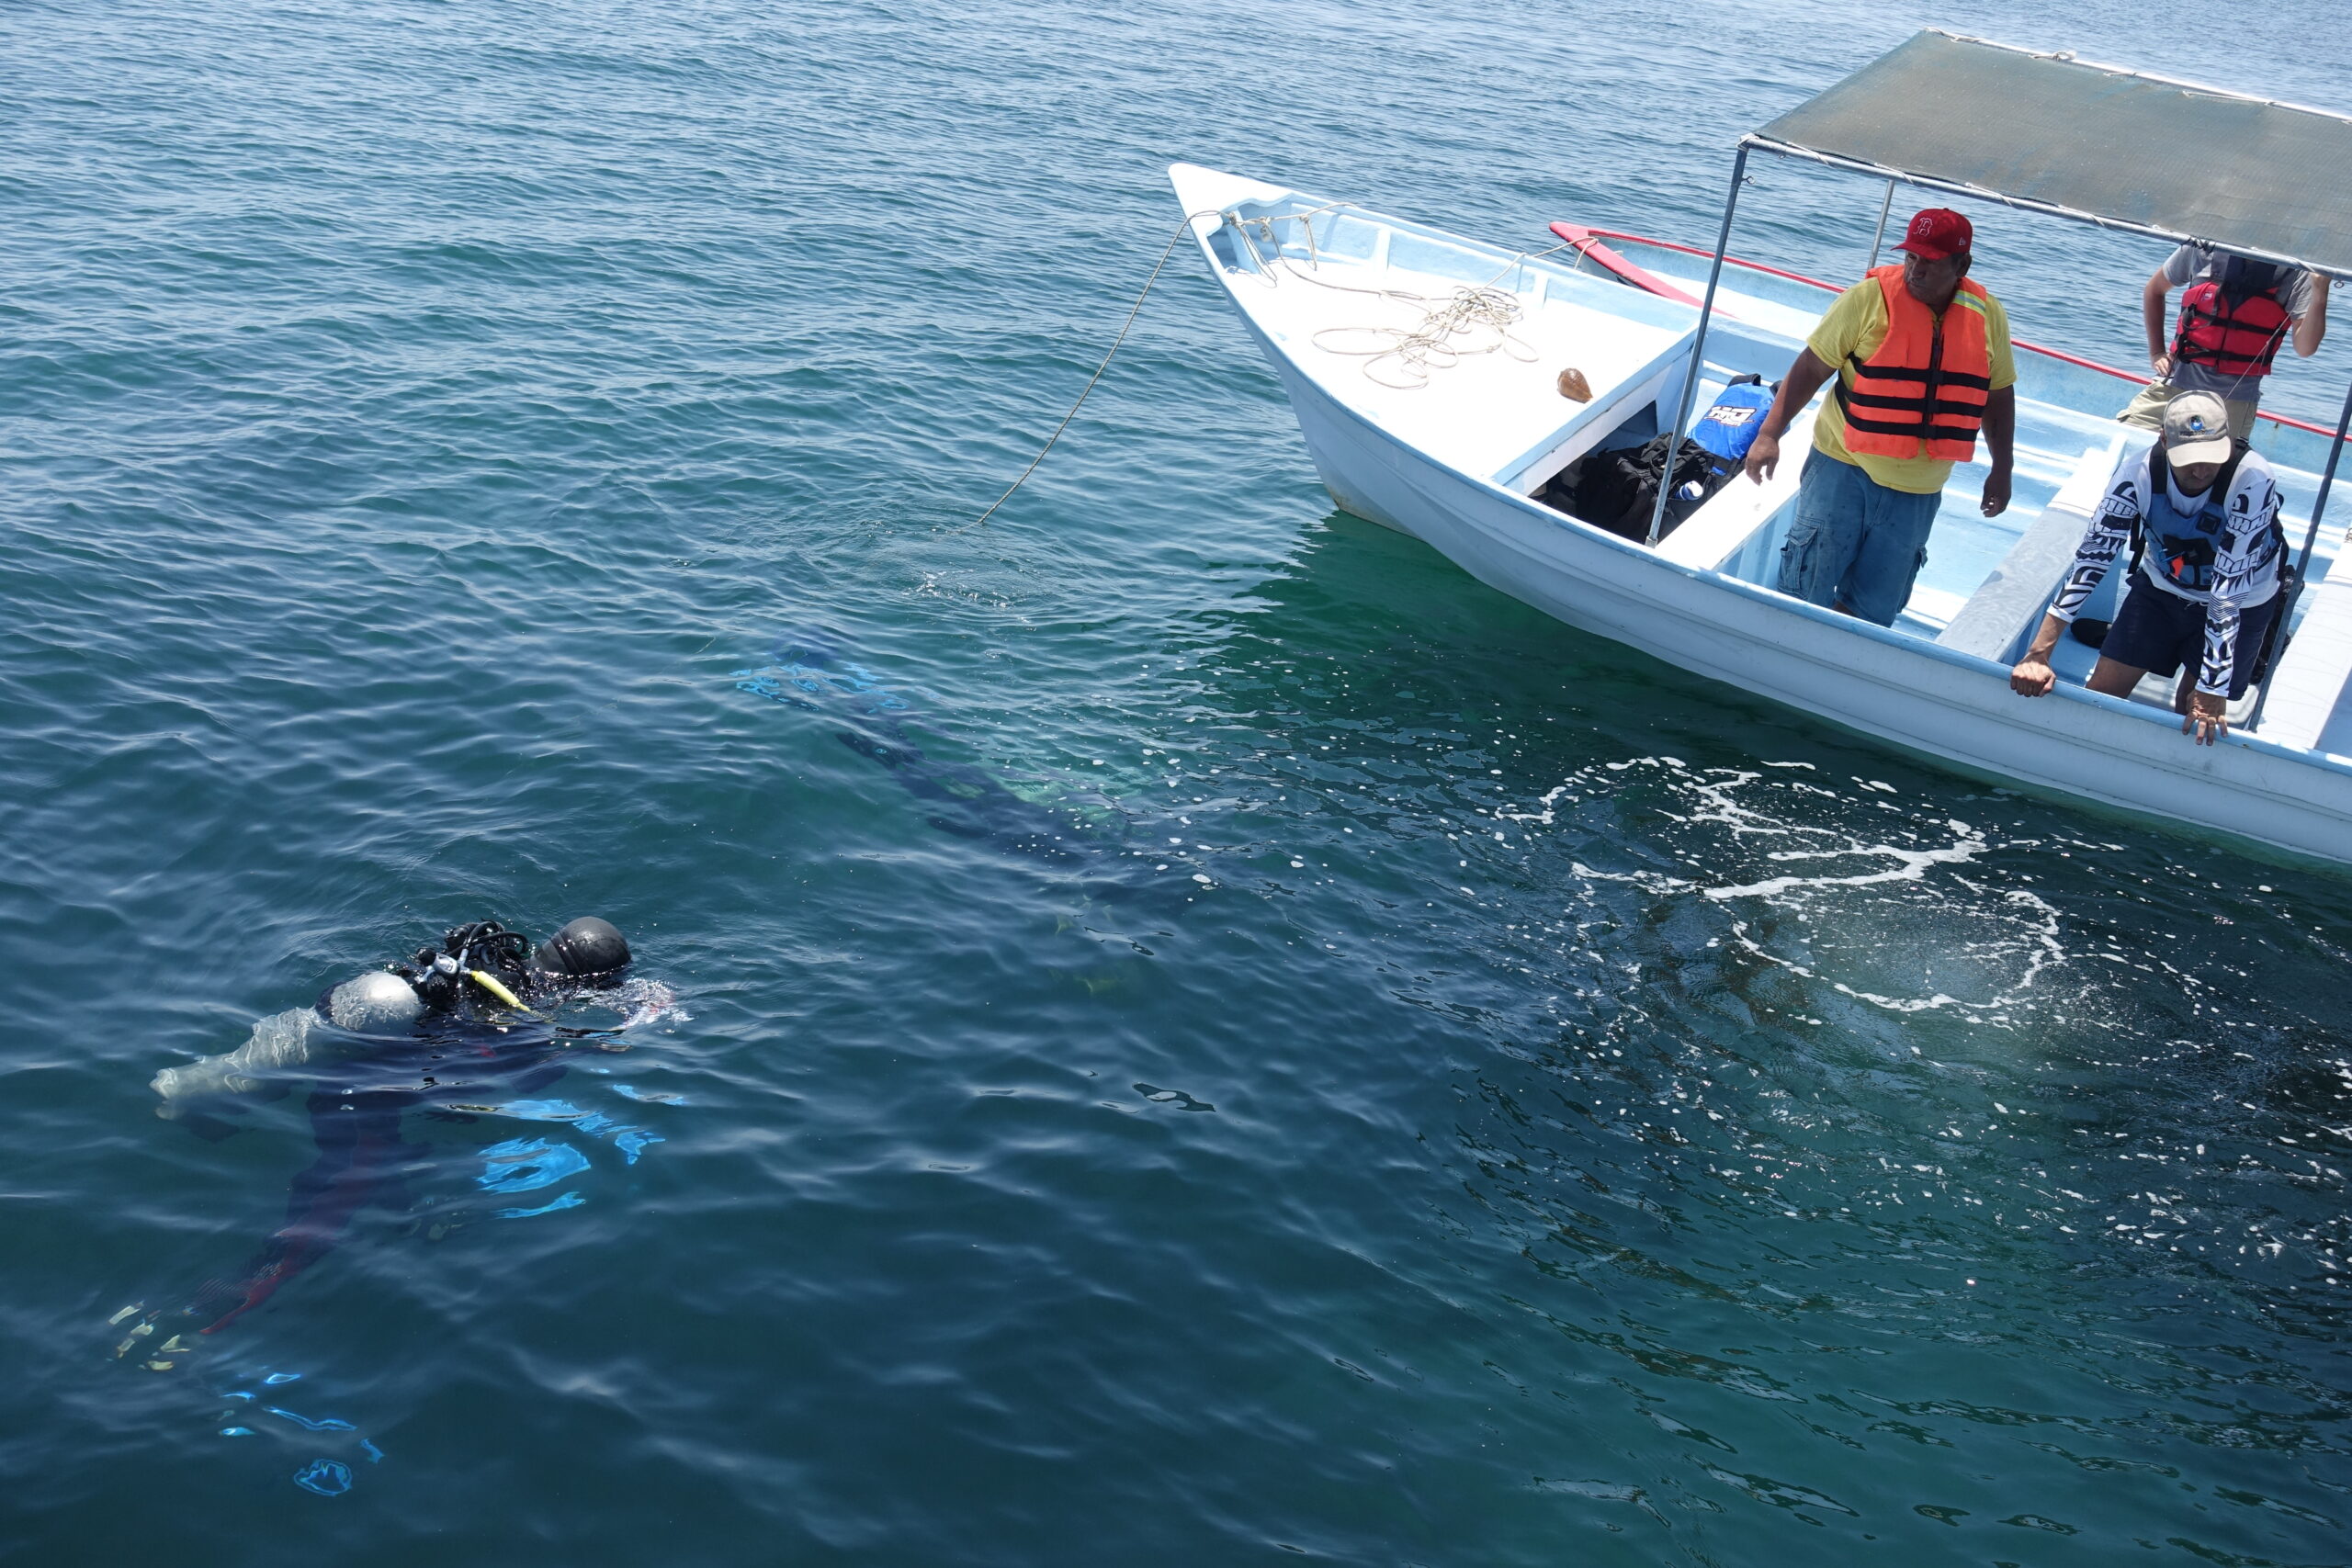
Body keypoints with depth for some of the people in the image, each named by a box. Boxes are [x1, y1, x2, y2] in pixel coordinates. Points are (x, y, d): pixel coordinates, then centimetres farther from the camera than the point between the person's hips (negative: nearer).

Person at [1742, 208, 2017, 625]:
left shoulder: (1988, 315, 2)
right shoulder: (1870, 297, -10)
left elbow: (1998, 395, 14)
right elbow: (1810, 369, -7)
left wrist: (2001, 471, 16)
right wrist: (1769, 434, -15)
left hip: (1918, 491, 3)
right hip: (1843, 466, -3)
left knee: (1875, 606, 9)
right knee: (1807, 587, -3)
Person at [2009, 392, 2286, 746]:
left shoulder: (2253, 481, -34)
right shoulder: (2139, 471, -27)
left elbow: (2228, 590, -34)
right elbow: (2092, 557, -28)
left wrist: (2212, 690, -34)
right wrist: (2038, 654, -33)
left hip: (2242, 603, -3)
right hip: (2161, 588, 3)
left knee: (2196, 716, 0)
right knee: (2100, 694, -2)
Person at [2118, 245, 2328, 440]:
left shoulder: (2296, 273, -4)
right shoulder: (2203, 249, 1)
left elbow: (2305, 348, -12)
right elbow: (2154, 290, 19)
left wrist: (2320, 292, -25)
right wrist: (2156, 352, 12)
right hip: (2175, 382, 2)